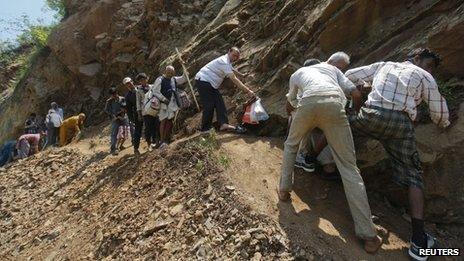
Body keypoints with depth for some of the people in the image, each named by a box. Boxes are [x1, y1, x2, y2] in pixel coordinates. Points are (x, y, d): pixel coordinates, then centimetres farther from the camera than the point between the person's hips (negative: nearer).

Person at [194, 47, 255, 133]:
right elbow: (234, 79, -27)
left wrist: (241, 75, 52)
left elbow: (232, 69, 36)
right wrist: (247, 91, -28)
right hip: (203, 81, -10)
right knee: (209, 106, -12)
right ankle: (205, 129, -3)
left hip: (210, 83, 10)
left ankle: (223, 124, -13)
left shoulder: (227, 61, 12)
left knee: (219, 102, -3)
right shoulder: (224, 62, -20)